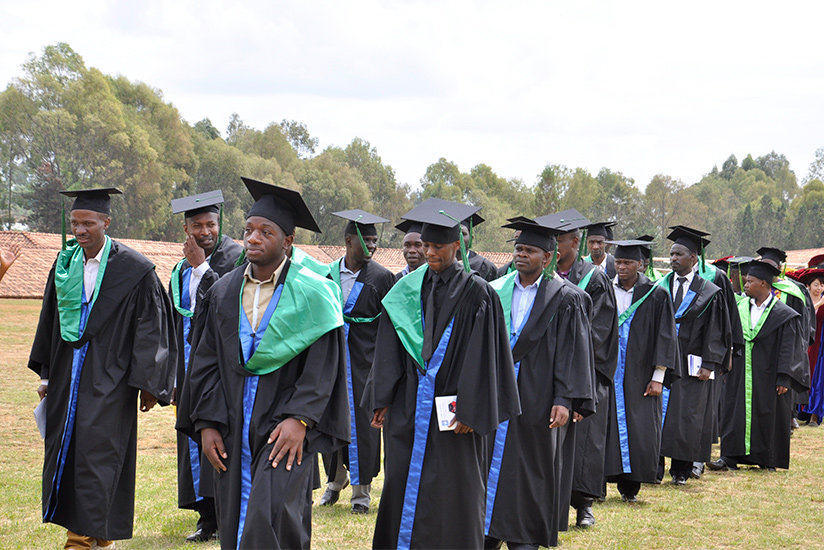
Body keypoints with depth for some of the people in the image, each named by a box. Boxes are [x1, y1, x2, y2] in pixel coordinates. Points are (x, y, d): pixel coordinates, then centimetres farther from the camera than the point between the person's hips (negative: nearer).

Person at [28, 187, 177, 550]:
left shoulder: (134, 269, -8)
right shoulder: (65, 264, 8)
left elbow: (151, 328, -8)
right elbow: (50, 322, 17)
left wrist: (147, 383, -10)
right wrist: (46, 374, 17)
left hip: (108, 380, -6)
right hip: (67, 377, 6)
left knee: (97, 454, -8)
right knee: (64, 451, 8)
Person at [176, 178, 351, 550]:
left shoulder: (310, 293, -4)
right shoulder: (224, 292, 9)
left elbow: (322, 366, -8)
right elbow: (206, 362, 10)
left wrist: (299, 419, -19)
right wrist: (207, 422, 1)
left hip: (285, 425, -5)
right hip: (233, 429, 5)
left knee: (271, 519, -18)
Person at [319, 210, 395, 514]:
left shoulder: (381, 278, -3)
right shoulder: (327, 274, 5)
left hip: (365, 360, -3)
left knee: (362, 422, -2)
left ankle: (361, 489, 8)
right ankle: (336, 479, 30)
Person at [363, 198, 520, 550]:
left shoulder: (476, 293, -5)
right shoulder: (407, 290, 8)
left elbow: (481, 356, -8)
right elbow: (389, 349, 9)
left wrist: (468, 411, -13)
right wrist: (382, 400, 3)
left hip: (451, 411, -4)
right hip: (408, 408, 4)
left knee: (451, 494, 1)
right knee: (403, 483, 8)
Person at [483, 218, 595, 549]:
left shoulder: (565, 299, -2)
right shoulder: (498, 291, 11)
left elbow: (571, 352, -6)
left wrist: (565, 400, -14)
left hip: (536, 401, -4)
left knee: (530, 470, 1)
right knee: (491, 466, 5)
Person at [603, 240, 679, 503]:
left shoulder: (656, 295, 1)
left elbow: (664, 338, 0)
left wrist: (658, 378, -6)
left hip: (640, 375, -1)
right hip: (606, 372, 2)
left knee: (640, 430, -3)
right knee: (607, 427, -3)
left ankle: (630, 487, 8)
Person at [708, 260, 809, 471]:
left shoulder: (783, 314, -7)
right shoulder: (740, 306, 6)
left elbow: (787, 350, -8)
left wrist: (784, 379, -13)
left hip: (767, 374, -4)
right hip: (739, 373, 4)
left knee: (767, 413, 3)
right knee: (735, 409, 1)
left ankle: (767, 459, 15)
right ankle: (729, 457, 2)